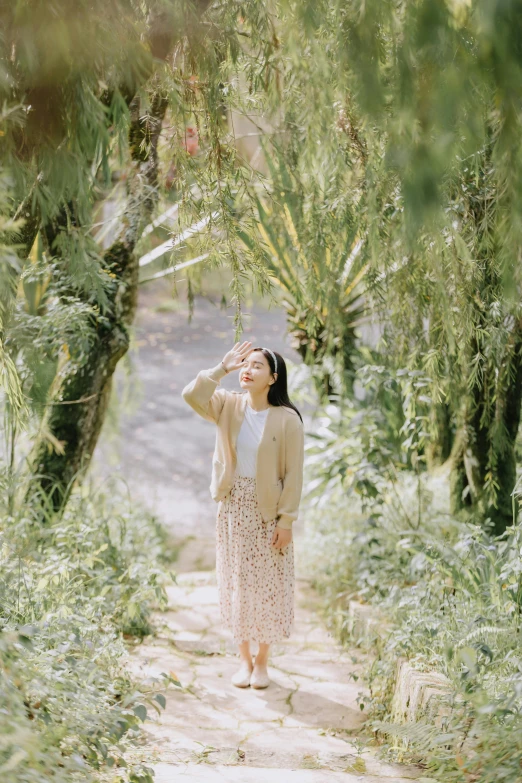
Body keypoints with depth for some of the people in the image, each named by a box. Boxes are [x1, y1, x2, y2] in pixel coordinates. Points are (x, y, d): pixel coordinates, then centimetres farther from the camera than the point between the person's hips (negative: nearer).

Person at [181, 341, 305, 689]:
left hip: (268, 511, -3)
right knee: (236, 584, 10)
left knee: (268, 587, 6)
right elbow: (192, 395, -18)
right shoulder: (228, 406, -1)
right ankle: (244, 659, 23)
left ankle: (262, 661, 21)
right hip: (232, 508, 3)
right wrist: (222, 367, -18)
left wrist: (286, 520, -12)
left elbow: (293, 474, -10)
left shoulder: (287, 420, -12)